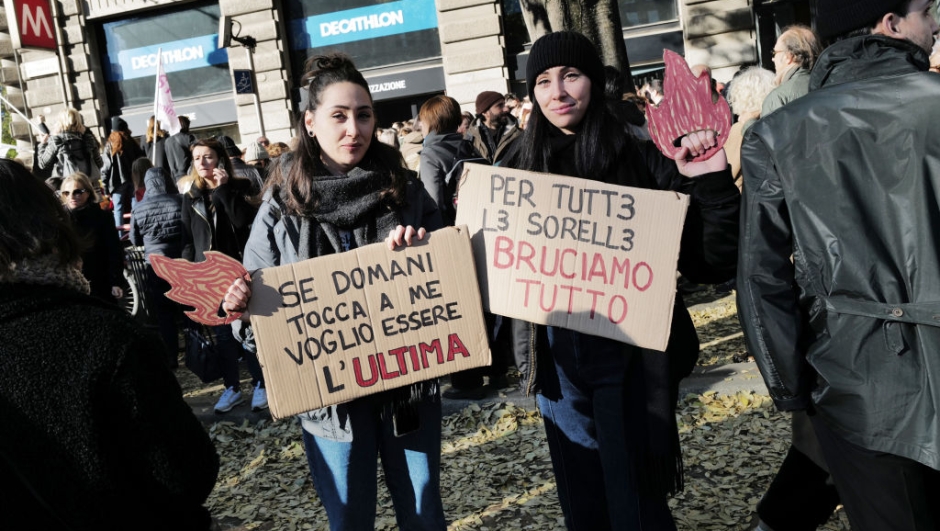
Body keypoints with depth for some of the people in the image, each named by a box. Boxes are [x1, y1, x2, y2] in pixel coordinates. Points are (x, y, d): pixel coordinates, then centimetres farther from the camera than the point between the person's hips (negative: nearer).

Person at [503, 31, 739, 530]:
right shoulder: (519, 168, 1)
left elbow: (710, 265, -8)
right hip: (558, 359, 4)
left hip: (632, 357, -3)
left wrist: (713, 184, -21)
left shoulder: (641, 158, -8)